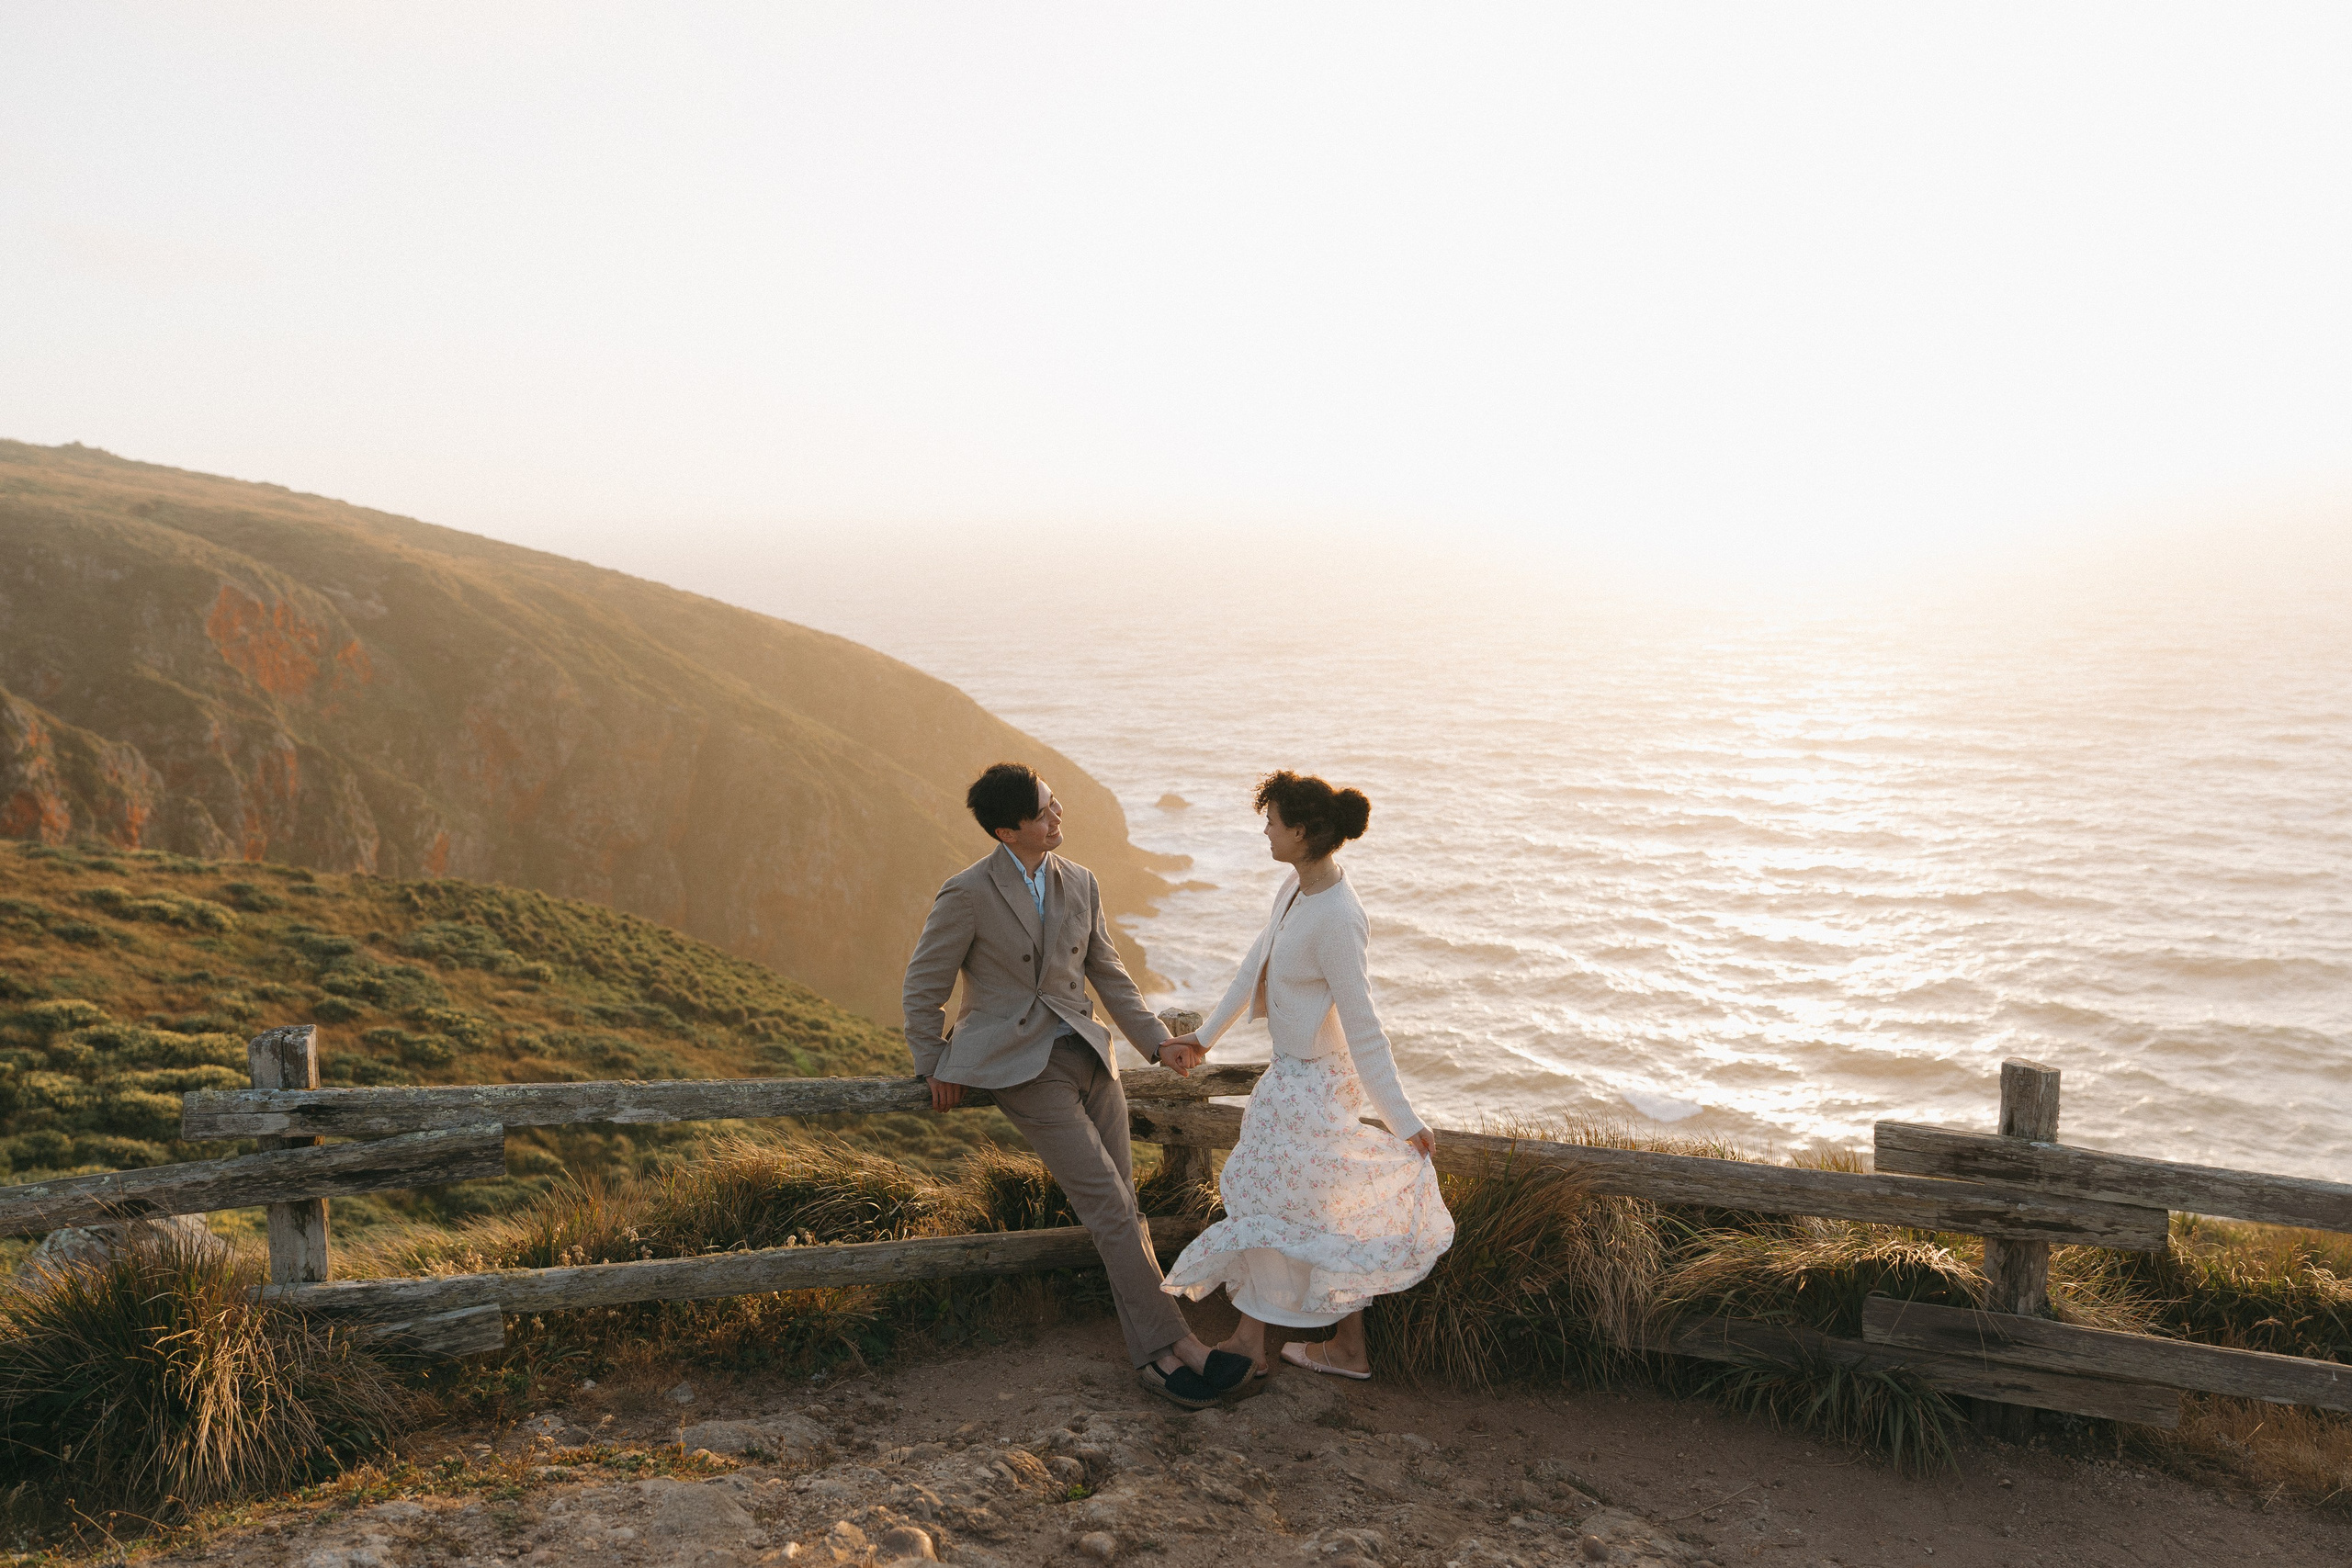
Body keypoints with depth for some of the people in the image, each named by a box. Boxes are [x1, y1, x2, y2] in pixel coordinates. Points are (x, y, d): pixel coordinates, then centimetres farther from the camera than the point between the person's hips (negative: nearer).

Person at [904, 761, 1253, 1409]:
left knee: (1119, 1203, 1)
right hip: (1021, 1065, -6)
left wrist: (1156, 1040, 10)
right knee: (1108, 1201, -13)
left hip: (1086, 1051, 6)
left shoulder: (1079, 883, 7)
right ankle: (1175, 1340, -9)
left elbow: (1108, 973, 16)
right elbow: (923, 986, 0)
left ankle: (1153, 1357, 6)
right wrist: (937, 1067, 3)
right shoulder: (967, 894, -11)